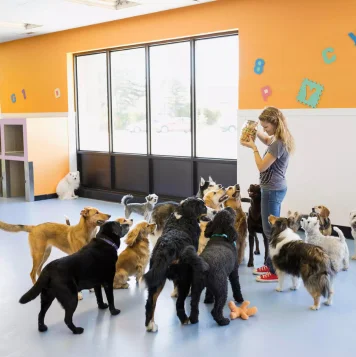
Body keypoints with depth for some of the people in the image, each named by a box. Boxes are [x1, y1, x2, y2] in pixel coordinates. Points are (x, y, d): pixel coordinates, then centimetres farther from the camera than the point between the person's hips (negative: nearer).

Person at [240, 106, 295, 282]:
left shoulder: (278, 144, -22)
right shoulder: (281, 140, 8)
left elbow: (262, 167, -19)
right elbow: (267, 141, 32)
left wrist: (254, 148, -9)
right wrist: (257, 133, 15)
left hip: (272, 190, -10)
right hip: (275, 188, 10)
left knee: (271, 230, -5)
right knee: (273, 229, 16)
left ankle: (276, 272, 2)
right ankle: (270, 264, 27)